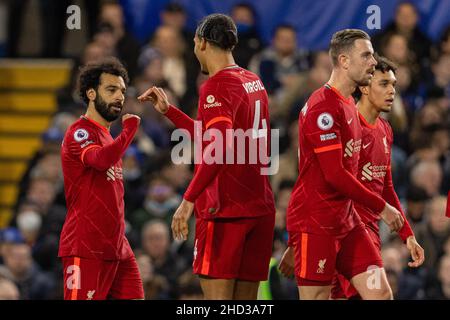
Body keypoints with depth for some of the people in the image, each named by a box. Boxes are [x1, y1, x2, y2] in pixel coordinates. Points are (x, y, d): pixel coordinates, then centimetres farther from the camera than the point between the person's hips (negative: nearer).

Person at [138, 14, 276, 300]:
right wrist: (168, 110, 31)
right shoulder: (254, 83, 16)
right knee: (245, 301, 8)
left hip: (224, 211, -8)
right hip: (260, 208, 8)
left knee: (217, 295, -8)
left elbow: (220, 146, -25)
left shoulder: (216, 86, -11)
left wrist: (189, 200, -25)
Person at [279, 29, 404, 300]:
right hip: (315, 224, -9)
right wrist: (381, 207, -12)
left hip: (347, 221, 9)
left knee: (381, 294, 0)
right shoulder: (323, 107, -15)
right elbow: (334, 175, -20)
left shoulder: (349, 104, 16)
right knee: (317, 296, -6)